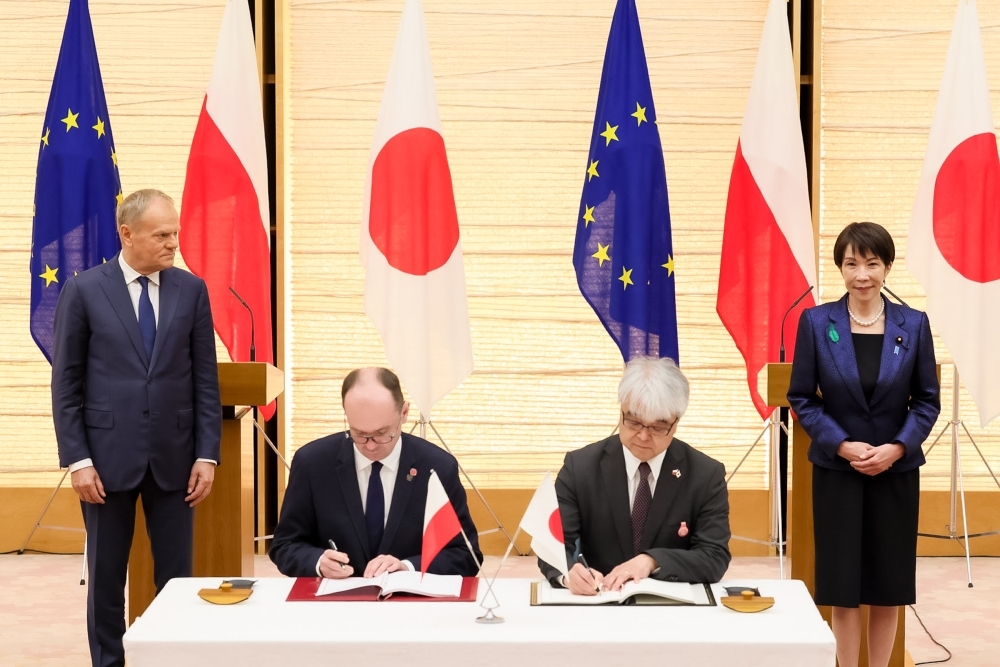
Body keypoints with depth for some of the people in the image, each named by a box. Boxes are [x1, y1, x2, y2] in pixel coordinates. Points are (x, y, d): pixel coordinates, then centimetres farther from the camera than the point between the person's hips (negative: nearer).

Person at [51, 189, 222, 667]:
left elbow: (205, 380, 5)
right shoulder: (84, 291, -2)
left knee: (176, 576, 5)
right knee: (106, 577, 8)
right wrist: (77, 459, -9)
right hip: (108, 456, -1)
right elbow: (65, 384, -2)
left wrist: (207, 454, -2)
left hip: (173, 457, 2)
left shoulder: (192, 290, 4)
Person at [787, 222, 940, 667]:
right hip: (837, 469, -1)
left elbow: (927, 400, 2)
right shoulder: (816, 322, -4)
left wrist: (898, 447, -13)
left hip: (896, 471, 1)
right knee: (843, 585, 3)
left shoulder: (914, 325, -1)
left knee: (890, 584, 8)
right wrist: (842, 445, -15)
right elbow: (801, 398, -3)